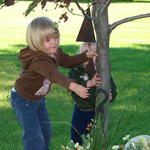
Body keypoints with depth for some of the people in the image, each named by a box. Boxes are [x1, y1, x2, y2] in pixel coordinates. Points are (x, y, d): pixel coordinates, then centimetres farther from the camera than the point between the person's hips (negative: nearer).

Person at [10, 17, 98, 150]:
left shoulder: (56, 52, -7)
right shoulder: (38, 60, -37)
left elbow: (68, 61, 14)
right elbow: (54, 75, -55)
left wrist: (86, 55, -1)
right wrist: (73, 86, -71)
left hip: (38, 98, 9)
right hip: (23, 99, -9)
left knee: (46, 132, 17)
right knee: (34, 137, -10)